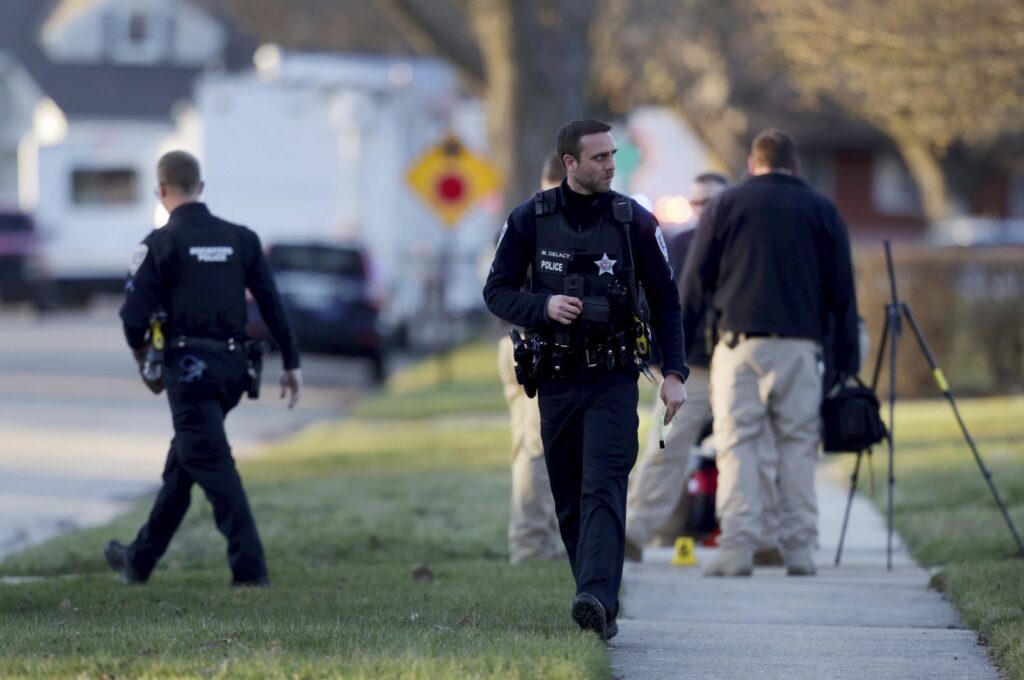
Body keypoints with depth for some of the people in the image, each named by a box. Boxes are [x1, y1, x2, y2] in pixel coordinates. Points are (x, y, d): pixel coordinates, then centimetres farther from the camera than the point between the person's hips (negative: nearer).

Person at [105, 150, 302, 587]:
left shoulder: (161, 243, -7)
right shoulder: (241, 239, 7)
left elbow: (135, 311, -10)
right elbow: (272, 304, 5)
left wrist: (139, 349, 11)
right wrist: (291, 363, 9)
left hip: (189, 366, -6)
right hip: (232, 365, 6)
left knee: (213, 466, -6)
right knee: (183, 461, 17)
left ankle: (250, 568, -15)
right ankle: (140, 560, 28)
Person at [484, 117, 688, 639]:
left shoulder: (634, 221, -1)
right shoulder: (530, 220, 1)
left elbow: (664, 300, 5)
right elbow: (497, 291, 5)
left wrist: (674, 373, -2)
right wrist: (544, 307, -15)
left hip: (613, 380, -3)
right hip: (555, 380, 3)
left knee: (603, 491, -18)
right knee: (568, 503, 7)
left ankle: (597, 601, -31)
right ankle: (600, 607, 18)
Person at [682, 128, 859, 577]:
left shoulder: (726, 206, 8)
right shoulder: (821, 211, 11)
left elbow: (693, 283, 6)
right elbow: (842, 291, 9)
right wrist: (846, 362, 12)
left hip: (740, 342, -1)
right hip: (800, 343, 1)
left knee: (735, 443, -2)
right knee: (798, 446, 5)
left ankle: (736, 548, -14)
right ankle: (799, 552, 1)